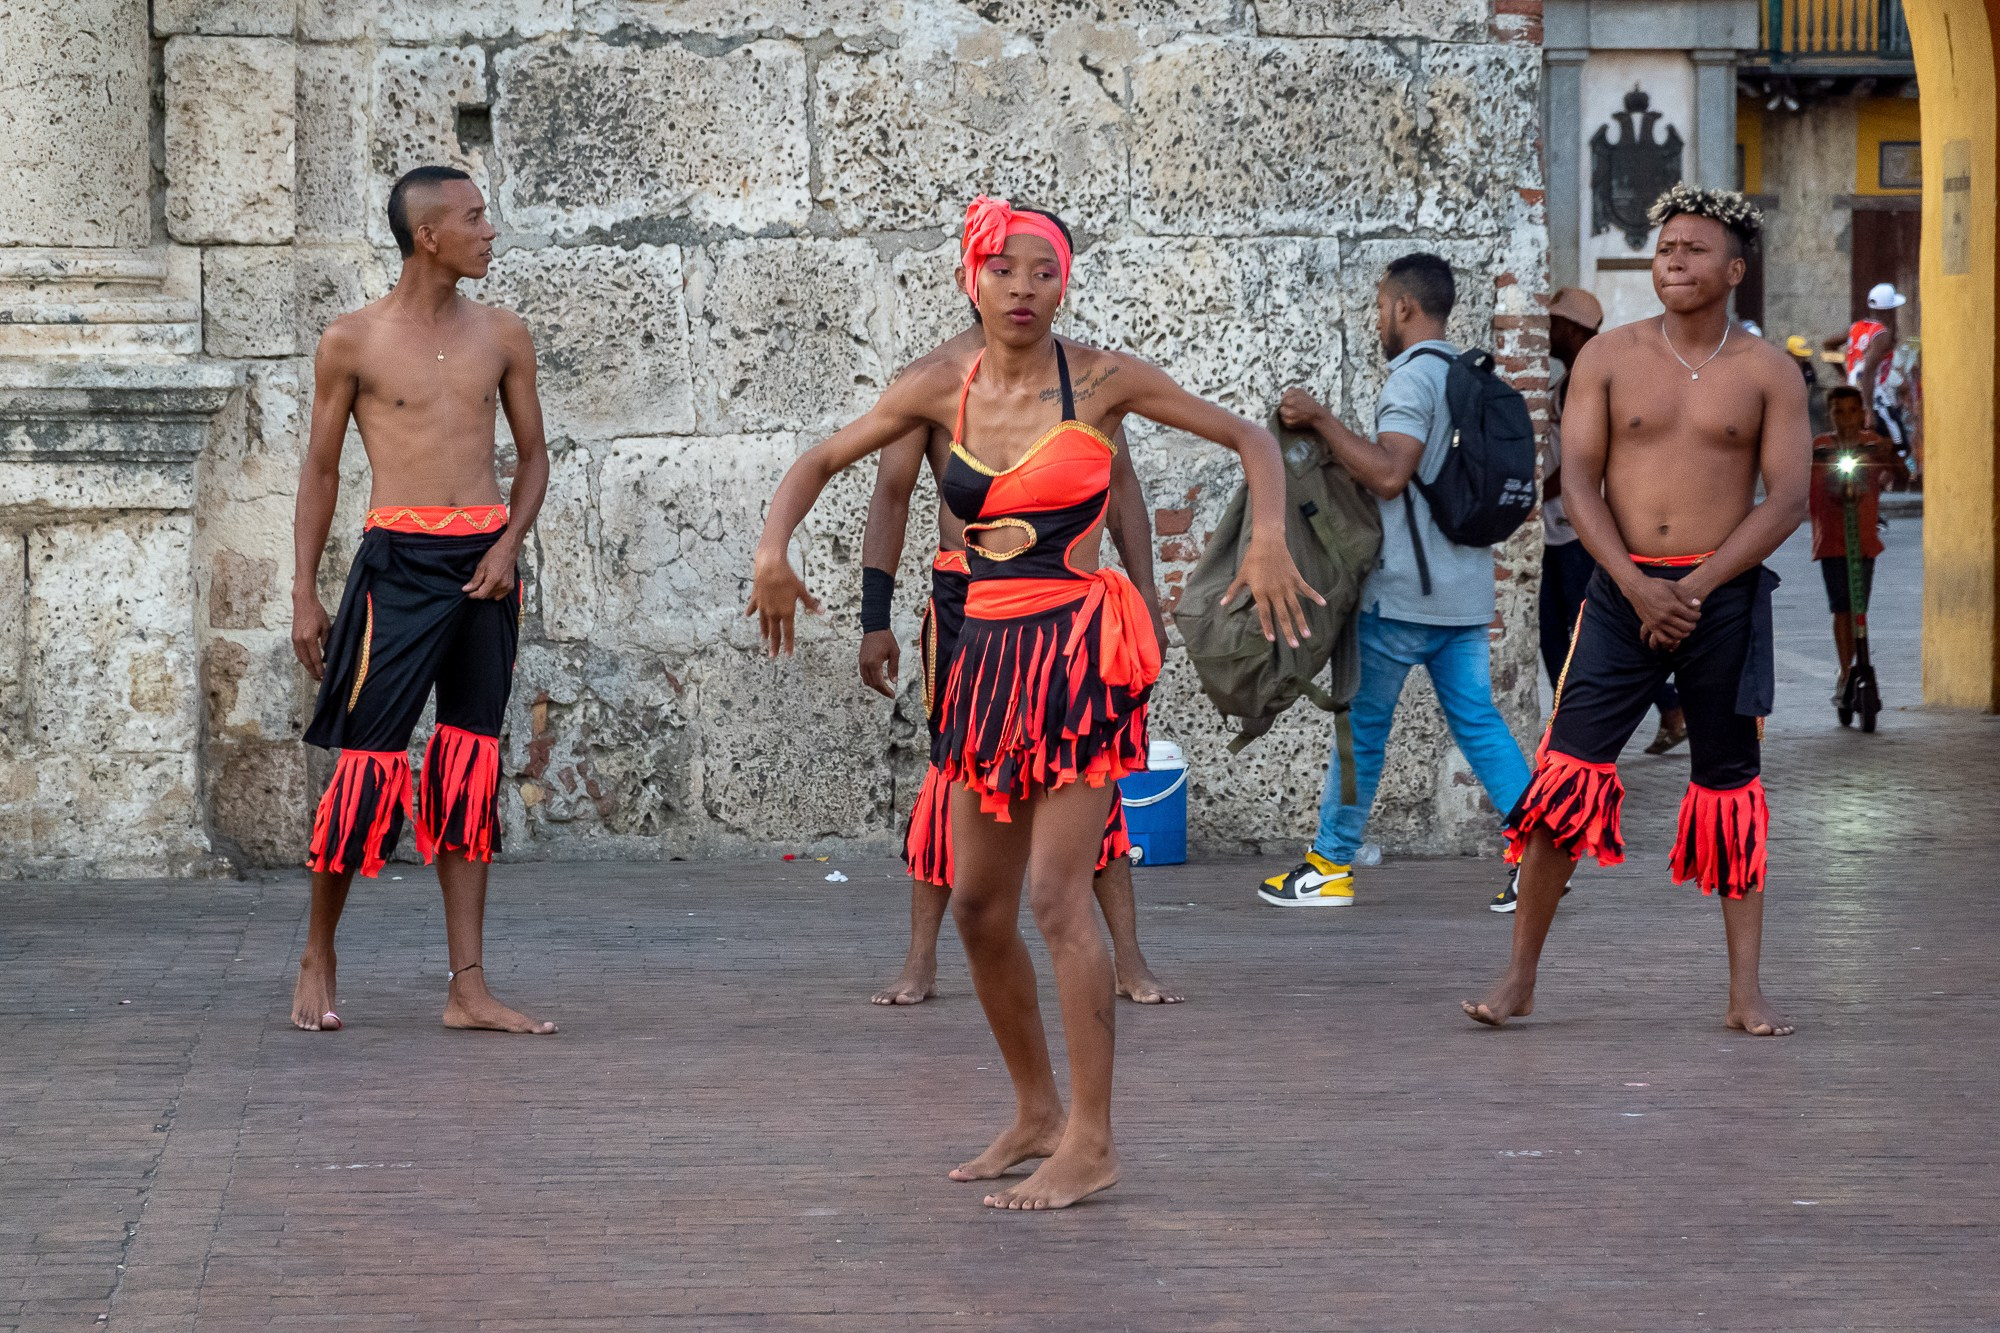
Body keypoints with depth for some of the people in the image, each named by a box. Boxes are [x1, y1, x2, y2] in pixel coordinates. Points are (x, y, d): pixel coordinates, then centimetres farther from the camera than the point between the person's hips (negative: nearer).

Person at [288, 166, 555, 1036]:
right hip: (399, 557, -4)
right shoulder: (353, 342, 0)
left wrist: (510, 543, -3)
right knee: (368, 756, -6)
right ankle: (317, 959, 13)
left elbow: (532, 454, 15)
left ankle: (468, 989, 5)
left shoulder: (501, 336, 9)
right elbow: (321, 469, 5)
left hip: (485, 561, 4)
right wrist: (304, 595, 2)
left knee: (472, 766, 4)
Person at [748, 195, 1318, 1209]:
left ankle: (1090, 1143, -6)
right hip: (988, 652, 6)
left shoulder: (1098, 379, -5)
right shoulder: (943, 389, 6)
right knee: (978, 905, 9)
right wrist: (773, 551, -2)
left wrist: (1267, 539, -15)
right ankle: (1036, 1114, 25)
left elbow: (1249, 439, 2)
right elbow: (821, 461, 16)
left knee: (1056, 892, -12)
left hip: (1079, 647, -6)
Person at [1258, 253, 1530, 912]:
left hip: (1404, 590, -8)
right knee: (1478, 723, 7)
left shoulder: (1413, 377, -13)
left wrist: (1320, 419, -20)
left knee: (1363, 722, 3)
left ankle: (1331, 864, 9)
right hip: (1463, 589, 8)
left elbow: (1388, 474, -25)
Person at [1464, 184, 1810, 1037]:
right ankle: (1520, 977, 2)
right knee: (1567, 771, -6)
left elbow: (1787, 497, -3)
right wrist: (1635, 584, -14)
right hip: (1622, 590, 0)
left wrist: (1696, 585, -13)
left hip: (1725, 594, 0)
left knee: (1730, 782, 5)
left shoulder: (1768, 374, 3)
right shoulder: (1610, 358, 4)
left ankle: (1746, 990, 11)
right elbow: (1579, 477, -1)